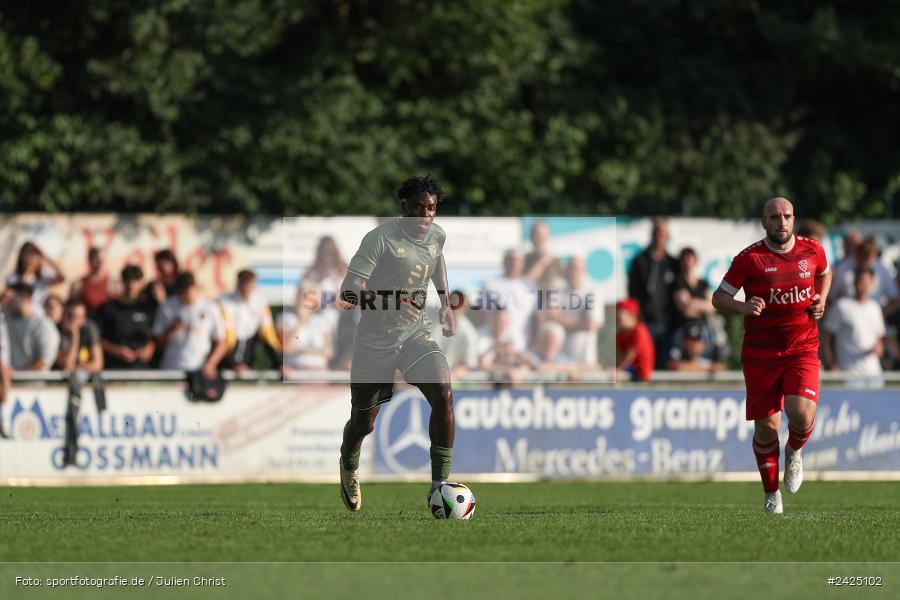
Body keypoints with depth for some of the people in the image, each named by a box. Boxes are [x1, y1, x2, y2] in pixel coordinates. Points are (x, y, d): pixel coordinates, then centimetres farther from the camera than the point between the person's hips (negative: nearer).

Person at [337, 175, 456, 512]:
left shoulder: (437, 236, 0)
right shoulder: (381, 238, -20)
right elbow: (349, 290, -26)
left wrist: (446, 303, 20)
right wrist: (391, 300, -42)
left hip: (416, 333, 4)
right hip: (375, 341, -4)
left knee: (443, 396, -21)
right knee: (364, 422, 9)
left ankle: (439, 485, -17)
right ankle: (348, 466, 45)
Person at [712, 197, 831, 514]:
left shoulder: (812, 250, 2)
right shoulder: (749, 258, -7)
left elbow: (824, 273, 25)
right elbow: (719, 298, -2)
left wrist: (821, 300, 6)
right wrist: (743, 307, -22)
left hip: (802, 350, 1)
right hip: (760, 354, -1)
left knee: (801, 414, -21)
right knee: (766, 428, 0)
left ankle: (794, 452, 15)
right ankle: (771, 494, 22)